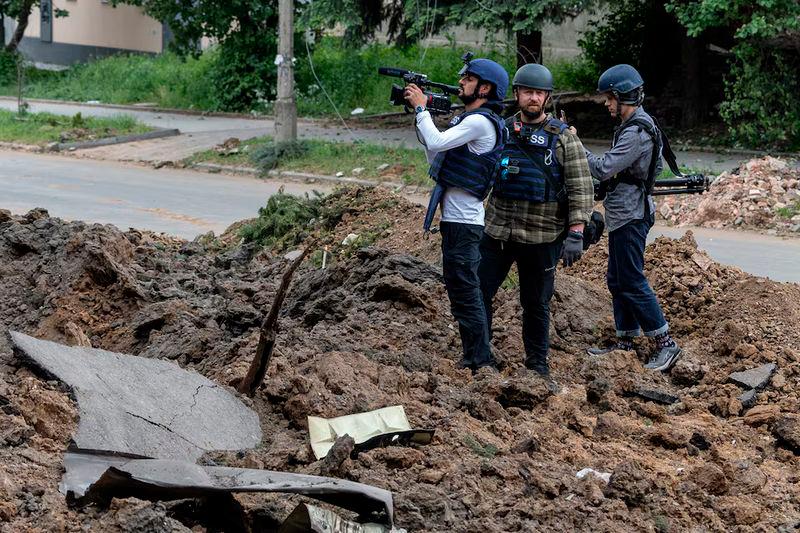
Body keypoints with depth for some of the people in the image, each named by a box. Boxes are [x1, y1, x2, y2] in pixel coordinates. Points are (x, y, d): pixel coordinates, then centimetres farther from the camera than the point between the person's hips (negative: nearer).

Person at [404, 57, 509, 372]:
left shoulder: (481, 122, -15)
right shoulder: (469, 119, 17)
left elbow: (436, 143, -24)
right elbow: (434, 156, 19)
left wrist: (421, 108, -11)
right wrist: (420, 114, 13)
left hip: (463, 222, -11)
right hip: (456, 218, 11)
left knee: (464, 291, -8)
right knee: (463, 290, 15)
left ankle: (481, 363, -6)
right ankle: (473, 358, 23)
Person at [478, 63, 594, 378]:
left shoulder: (564, 138, -3)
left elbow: (581, 189, -6)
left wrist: (576, 234, -12)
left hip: (541, 237, -3)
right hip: (497, 232, 3)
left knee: (536, 304, 8)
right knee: (478, 292, 3)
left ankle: (537, 363, 22)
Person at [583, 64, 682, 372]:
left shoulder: (636, 132, -20)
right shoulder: (639, 125, 14)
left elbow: (603, 169, -24)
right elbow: (657, 166, 24)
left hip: (629, 217, -11)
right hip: (623, 214, 11)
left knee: (632, 282, -9)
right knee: (617, 280, 14)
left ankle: (665, 344, -6)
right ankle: (625, 341, 20)